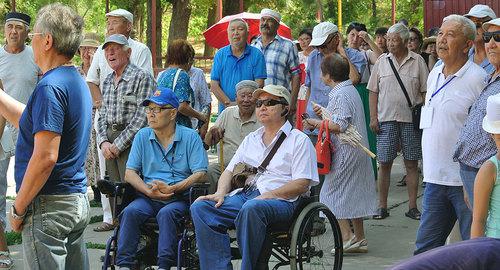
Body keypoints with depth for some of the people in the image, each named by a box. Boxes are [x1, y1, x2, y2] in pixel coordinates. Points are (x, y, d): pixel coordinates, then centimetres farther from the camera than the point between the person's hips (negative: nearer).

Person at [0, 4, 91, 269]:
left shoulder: (50, 87, -17)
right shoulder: (77, 81, 13)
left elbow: (45, 157, -23)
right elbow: (30, 120, 25)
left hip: (49, 206, -10)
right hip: (78, 201, 10)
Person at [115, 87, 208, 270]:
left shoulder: (190, 137, 5)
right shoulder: (142, 136, 14)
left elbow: (200, 174, -3)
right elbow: (130, 173, 9)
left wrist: (171, 189, -16)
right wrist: (149, 191, -10)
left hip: (180, 198, -3)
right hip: (148, 198, 3)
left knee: (166, 213, -34)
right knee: (130, 212, -27)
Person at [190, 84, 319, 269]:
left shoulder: (299, 140, 8)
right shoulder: (250, 139, 28)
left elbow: (302, 184, -3)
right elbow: (229, 171, 23)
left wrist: (268, 195, -17)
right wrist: (220, 194, 1)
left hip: (280, 200, -6)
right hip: (244, 195, 6)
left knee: (252, 208, -41)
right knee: (200, 208, -21)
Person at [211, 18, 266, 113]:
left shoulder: (257, 55, 4)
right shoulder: (220, 55, 10)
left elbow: (259, 85, -3)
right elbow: (214, 85, 5)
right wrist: (229, 103, -8)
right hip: (225, 110, 2)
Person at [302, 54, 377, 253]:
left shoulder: (340, 95, -17)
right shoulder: (351, 90, 13)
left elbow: (340, 125, -24)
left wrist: (316, 123, -14)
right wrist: (325, 113, 18)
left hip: (344, 152, -10)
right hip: (357, 152, 10)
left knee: (332, 192, -3)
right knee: (353, 194, 14)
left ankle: (347, 237, -8)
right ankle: (360, 240, 17)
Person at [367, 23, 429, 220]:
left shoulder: (417, 61, 3)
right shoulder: (382, 61, 7)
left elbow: (425, 92, 4)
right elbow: (373, 91, 8)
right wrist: (373, 118, 0)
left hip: (411, 119, -1)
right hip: (386, 119, 1)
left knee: (411, 164, 4)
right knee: (384, 163, 2)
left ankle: (412, 207, 10)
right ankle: (382, 206, 9)